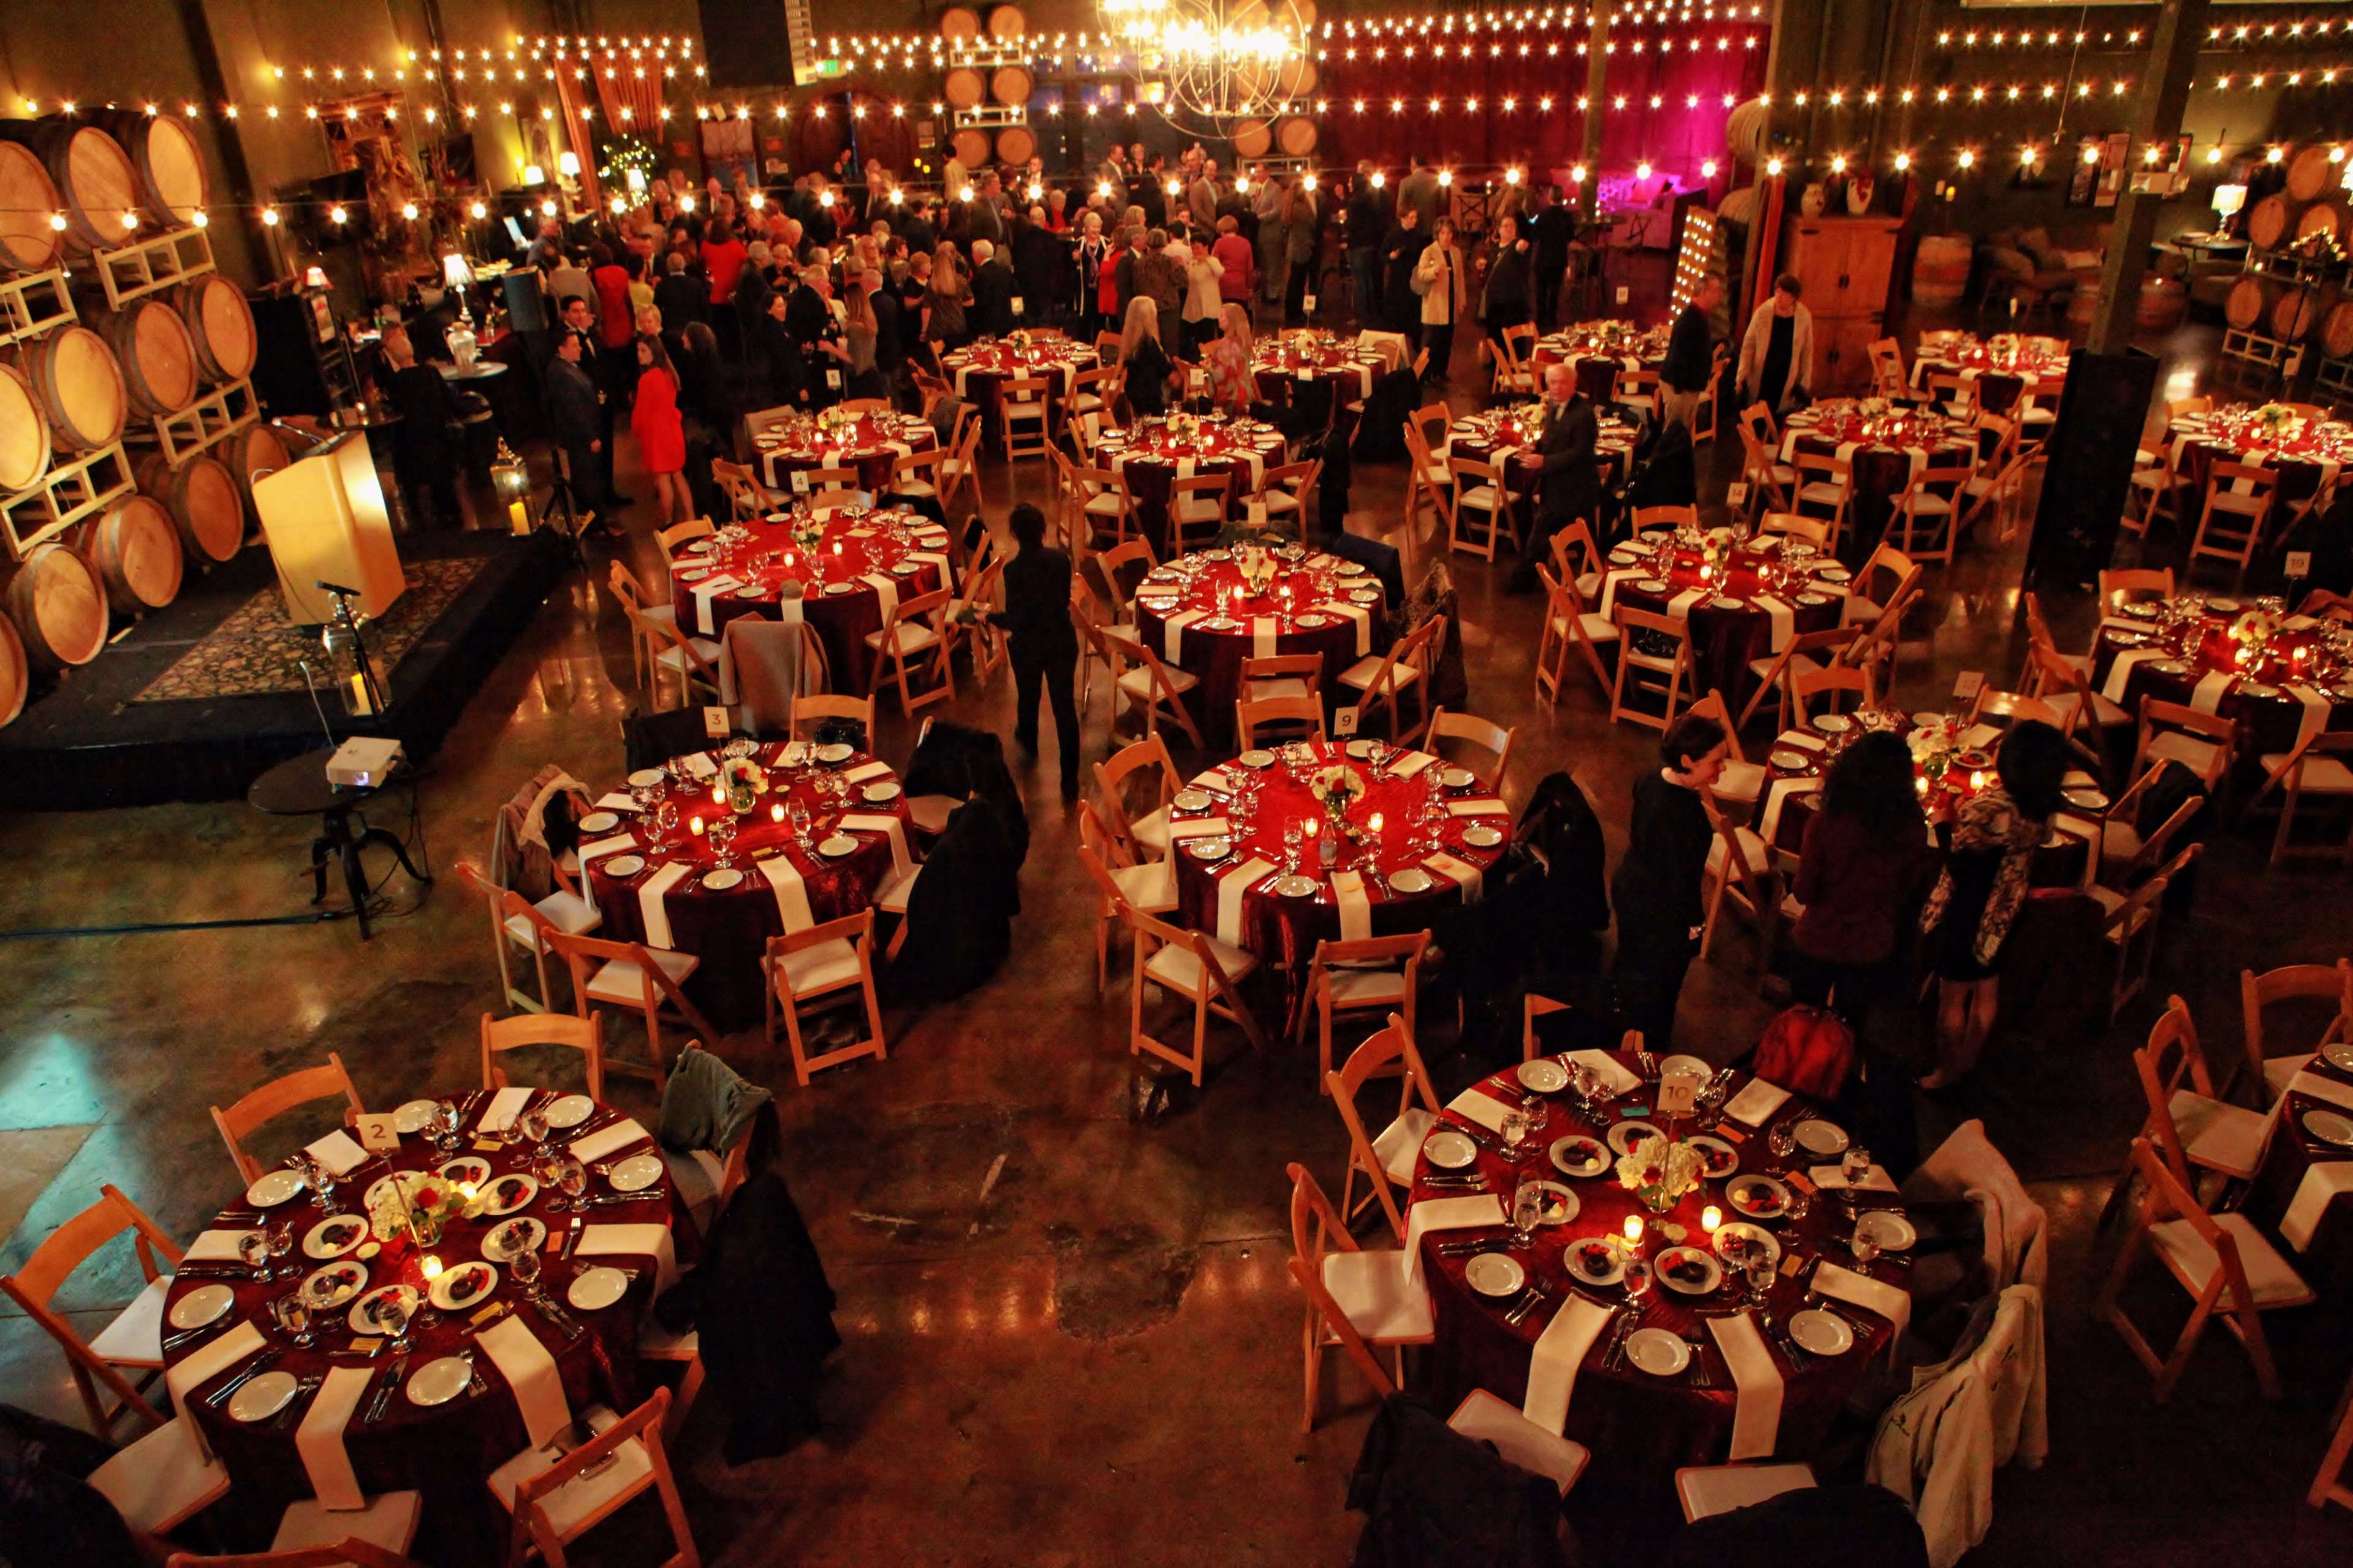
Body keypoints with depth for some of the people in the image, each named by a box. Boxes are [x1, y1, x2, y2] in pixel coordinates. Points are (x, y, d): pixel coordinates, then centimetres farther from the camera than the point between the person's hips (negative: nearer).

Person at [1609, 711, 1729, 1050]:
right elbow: (1683, 876, -28)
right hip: (1663, 914, -8)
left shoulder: (1652, 778, -11)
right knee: (1658, 989, 15)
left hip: (1628, 886, 8)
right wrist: (1693, 923, -14)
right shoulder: (1684, 814, -37)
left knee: (1628, 963, 30)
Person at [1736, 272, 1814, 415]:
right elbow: (1748, 345, -1)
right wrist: (1741, 377, -6)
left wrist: (1805, 383, 4)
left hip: (1787, 382, 0)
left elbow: (1807, 352, 5)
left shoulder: (1805, 317, -3)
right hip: (1760, 381, 0)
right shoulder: (1763, 312, -6)